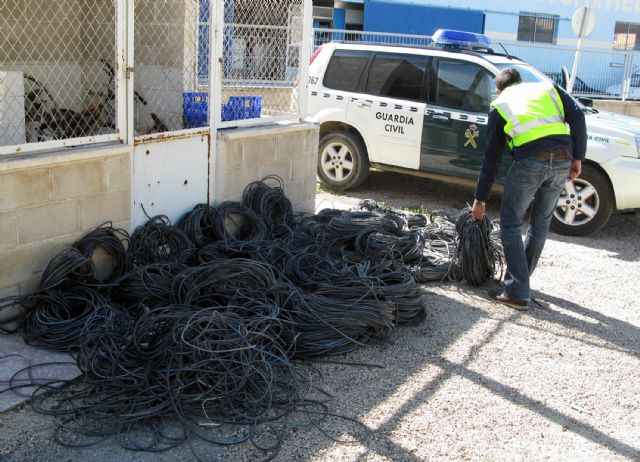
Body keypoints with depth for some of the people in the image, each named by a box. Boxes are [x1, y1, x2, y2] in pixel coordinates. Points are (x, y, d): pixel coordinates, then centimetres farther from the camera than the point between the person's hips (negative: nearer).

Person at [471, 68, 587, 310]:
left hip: (529, 162, -3)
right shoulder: (547, 88, 25)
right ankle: (521, 278, 30)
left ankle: (517, 292, 2)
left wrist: (480, 200, 21)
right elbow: (577, 117, 8)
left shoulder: (499, 105, 19)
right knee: (541, 223, 19)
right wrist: (577, 158, 8)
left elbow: (491, 158, 17)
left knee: (511, 225, 7)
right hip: (562, 161, 4)